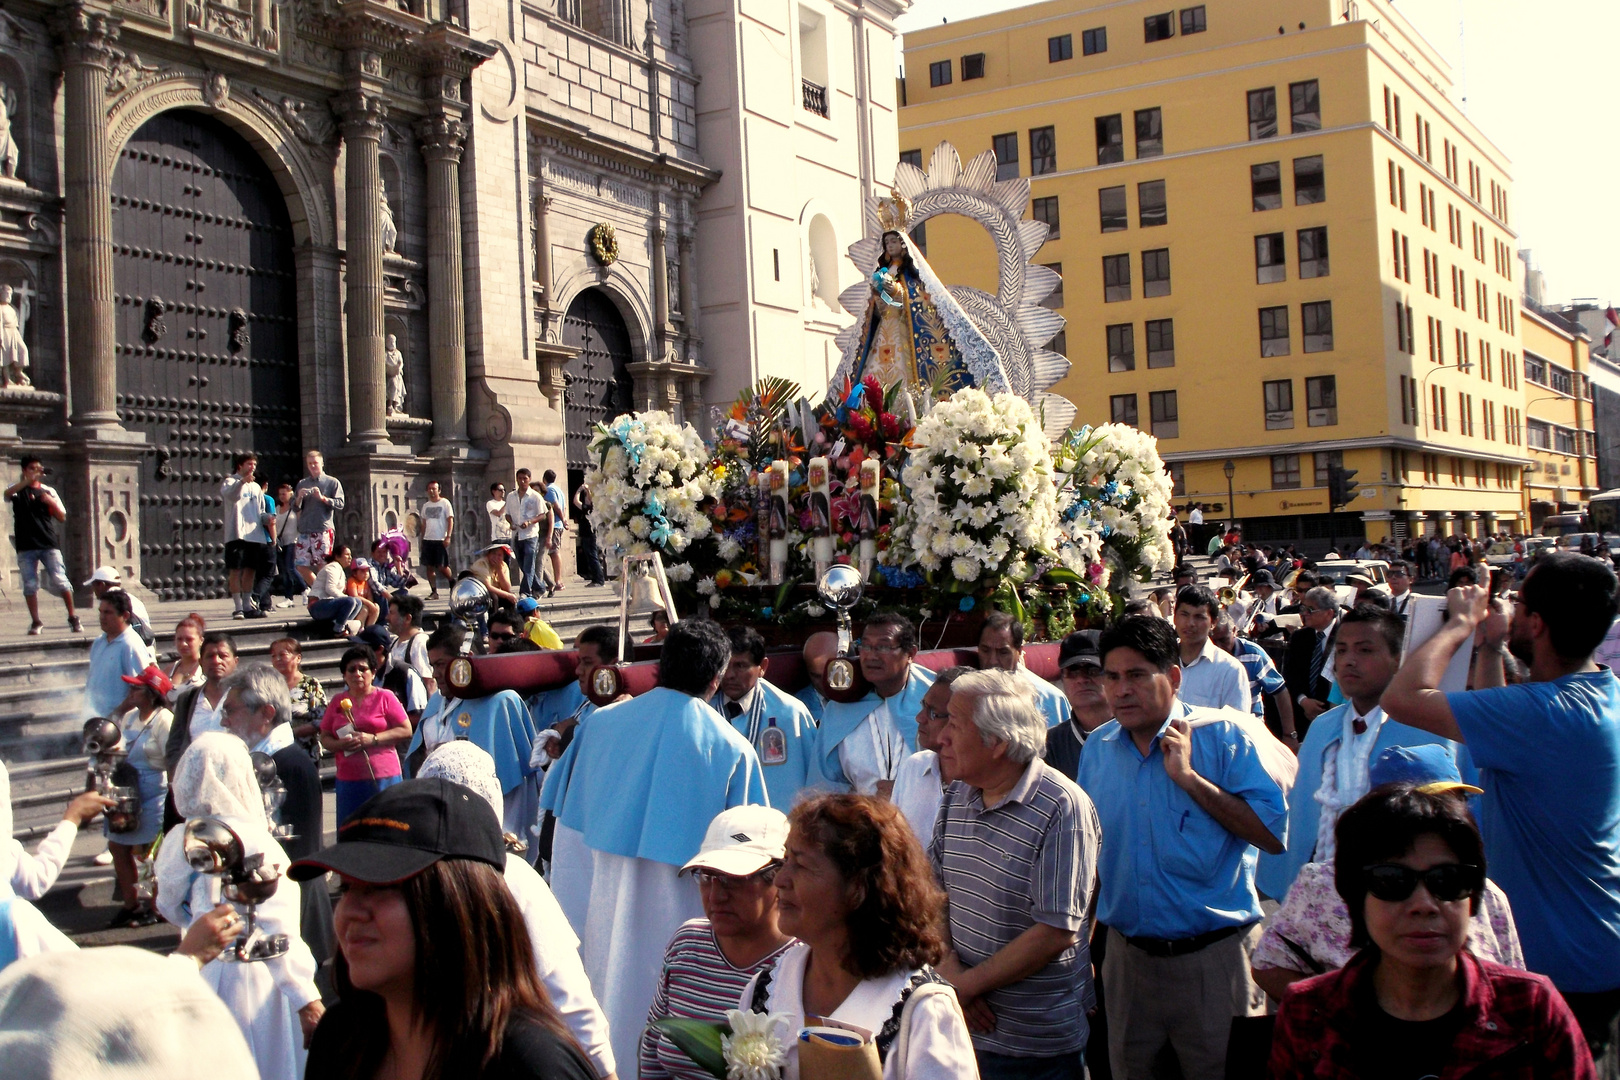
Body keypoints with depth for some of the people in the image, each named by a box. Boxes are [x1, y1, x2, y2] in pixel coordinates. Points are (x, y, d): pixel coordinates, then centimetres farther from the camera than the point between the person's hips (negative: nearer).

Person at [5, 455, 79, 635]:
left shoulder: (48, 491, 13)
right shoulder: (18, 489, 8)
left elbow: (62, 517, 11)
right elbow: (8, 493, -17)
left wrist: (51, 502, -7)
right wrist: (30, 479, -28)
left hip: (49, 544, 0)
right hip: (26, 546, 0)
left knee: (60, 581, -6)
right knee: (29, 585, 1)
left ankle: (73, 618, 1)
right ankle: (36, 623, 8)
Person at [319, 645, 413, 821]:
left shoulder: (385, 697, 3)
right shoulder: (337, 702, 13)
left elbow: (406, 730, -3)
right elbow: (324, 737, 14)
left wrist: (373, 739, -14)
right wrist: (340, 744, -8)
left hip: (383, 777, -3)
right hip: (348, 779, 3)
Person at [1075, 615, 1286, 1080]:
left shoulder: (1222, 737, -8)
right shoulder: (1097, 748, 5)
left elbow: (1274, 834, -15)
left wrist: (1190, 778, -19)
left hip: (1214, 954, -4)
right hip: (1128, 952, 4)